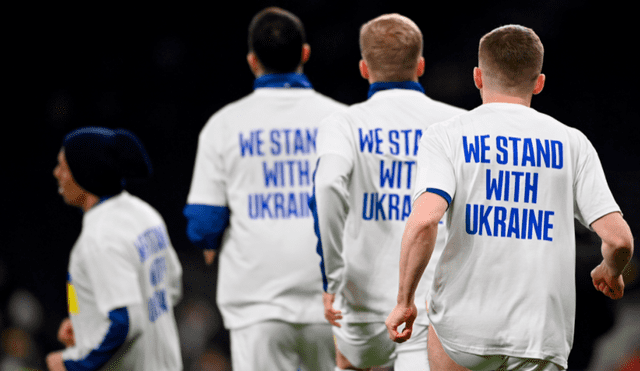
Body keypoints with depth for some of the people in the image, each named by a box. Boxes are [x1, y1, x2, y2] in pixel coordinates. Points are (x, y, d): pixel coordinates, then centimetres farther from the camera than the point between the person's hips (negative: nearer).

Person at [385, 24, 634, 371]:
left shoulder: (446, 137, -1)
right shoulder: (572, 143, 5)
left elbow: (424, 222, -18)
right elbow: (618, 238, -2)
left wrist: (404, 301, -6)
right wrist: (610, 273, 21)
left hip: (465, 327, -1)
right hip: (543, 338, 1)